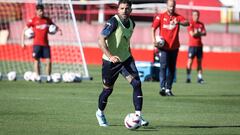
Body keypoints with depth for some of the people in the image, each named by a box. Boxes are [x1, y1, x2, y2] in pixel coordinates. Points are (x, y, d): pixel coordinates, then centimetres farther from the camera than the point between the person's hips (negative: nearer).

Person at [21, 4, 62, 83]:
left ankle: (48, 78, 5)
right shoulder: (33, 20, -2)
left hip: (45, 44, 3)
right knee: (37, 60, 0)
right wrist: (22, 42, -5)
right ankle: (38, 77, 8)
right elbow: (24, 30, 2)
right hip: (37, 44, -3)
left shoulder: (47, 20, 8)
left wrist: (59, 30, 1)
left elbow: (54, 26, 24)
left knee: (48, 61, -4)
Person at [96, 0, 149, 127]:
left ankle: (138, 115, -11)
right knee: (108, 90, 7)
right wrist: (110, 56, -37)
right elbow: (101, 40, -27)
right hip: (110, 62, -5)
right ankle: (100, 113, 35)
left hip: (126, 59, 5)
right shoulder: (113, 22, -20)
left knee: (137, 83, -13)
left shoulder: (131, 23, 3)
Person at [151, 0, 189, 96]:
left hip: (174, 47, 3)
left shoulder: (178, 17, 4)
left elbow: (187, 23, -13)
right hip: (163, 47, -3)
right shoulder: (161, 16, 2)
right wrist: (154, 40, -12)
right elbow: (153, 28, 3)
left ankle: (168, 89, 16)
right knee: (163, 66, -15)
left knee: (172, 68, 7)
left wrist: (179, 22, -34)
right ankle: (162, 87, -21)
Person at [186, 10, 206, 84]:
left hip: (199, 45, 5)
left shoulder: (201, 24, 12)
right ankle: (188, 78, -6)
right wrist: (200, 33, -5)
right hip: (192, 45, -5)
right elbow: (192, 34, -13)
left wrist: (197, 33, -12)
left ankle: (200, 78, 7)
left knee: (199, 61, 6)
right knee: (190, 61, -8)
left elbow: (204, 33, 2)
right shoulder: (190, 24, -4)